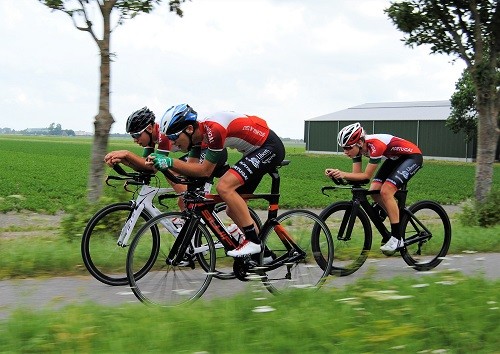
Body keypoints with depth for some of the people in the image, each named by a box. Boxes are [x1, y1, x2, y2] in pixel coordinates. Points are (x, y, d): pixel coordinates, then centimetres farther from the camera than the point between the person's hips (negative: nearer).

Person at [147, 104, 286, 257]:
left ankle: (253, 241, -18)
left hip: (270, 147, -10)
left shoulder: (213, 129, -28)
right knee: (232, 210, 8)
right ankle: (261, 251, 18)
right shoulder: (200, 133, 0)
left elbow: (205, 170, -22)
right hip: (256, 151, 10)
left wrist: (170, 162, -26)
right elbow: (191, 168, 4)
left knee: (224, 187, -24)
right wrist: (161, 164, -10)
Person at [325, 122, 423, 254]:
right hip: (395, 158, 8)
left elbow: (367, 176, -30)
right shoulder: (358, 146, -11)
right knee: (374, 190, -6)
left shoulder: (375, 145, -34)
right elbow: (357, 174, -11)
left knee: (386, 191, -21)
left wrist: (343, 174, -42)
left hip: (413, 156, -8)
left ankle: (397, 238, -15)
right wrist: (336, 173, -27)